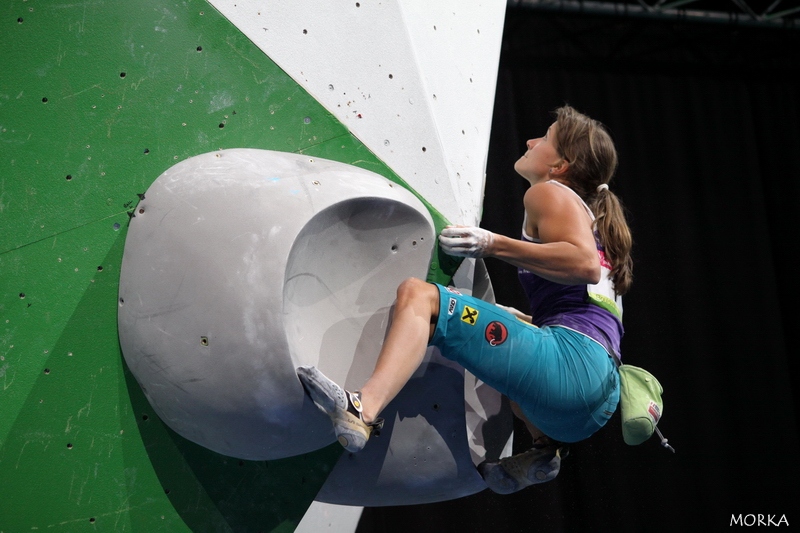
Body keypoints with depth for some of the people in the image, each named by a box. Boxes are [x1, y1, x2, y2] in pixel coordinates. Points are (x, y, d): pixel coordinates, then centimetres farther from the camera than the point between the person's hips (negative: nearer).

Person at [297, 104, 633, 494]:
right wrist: (499, 315, 33)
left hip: (573, 360, -10)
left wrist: (494, 245, -14)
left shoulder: (549, 192, 5)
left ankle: (362, 411, -37)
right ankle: (545, 450, 19)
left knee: (417, 295, -13)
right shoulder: (593, 218, 32)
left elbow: (585, 263, -15)